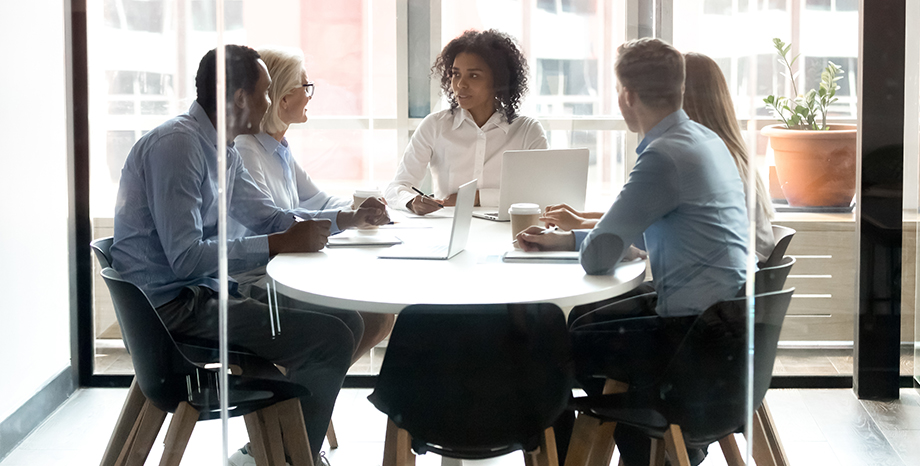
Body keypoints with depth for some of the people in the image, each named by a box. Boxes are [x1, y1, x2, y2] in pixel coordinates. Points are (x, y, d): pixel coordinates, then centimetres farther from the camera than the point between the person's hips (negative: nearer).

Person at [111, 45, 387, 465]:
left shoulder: (223, 150, 12)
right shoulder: (177, 144, -18)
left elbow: (265, 216, 25)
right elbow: (185, 257, -25)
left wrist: (346, 218, 16)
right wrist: (280, 244, -22)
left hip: (207, 290, 10)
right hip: (172, 306, -10)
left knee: (345, 321, 8)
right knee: (331, 338, -17)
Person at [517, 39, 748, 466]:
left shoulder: (664, 156, -22)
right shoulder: (703, 140, 9)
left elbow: (598, 258, -21)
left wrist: (577, 242, 3)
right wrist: (564, 238, 21)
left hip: (694, 331, -9)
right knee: (583, 318, 23)